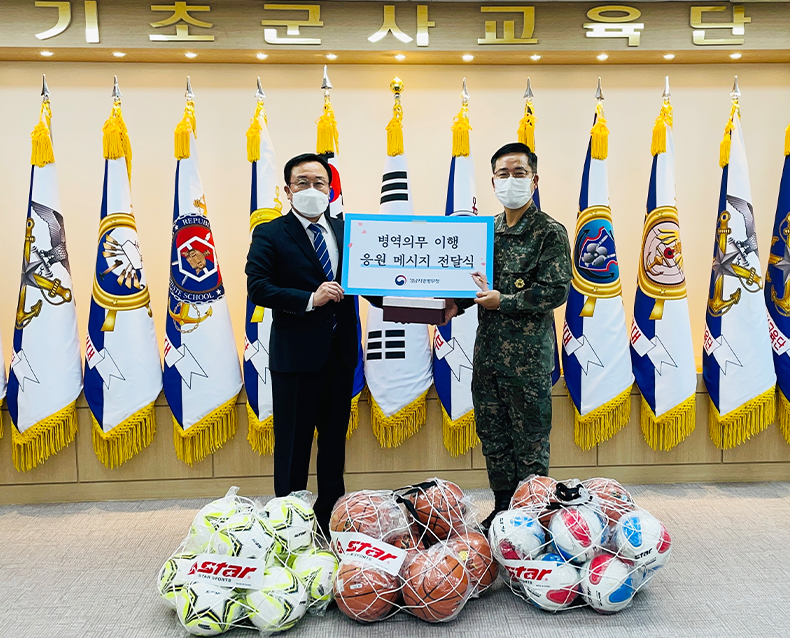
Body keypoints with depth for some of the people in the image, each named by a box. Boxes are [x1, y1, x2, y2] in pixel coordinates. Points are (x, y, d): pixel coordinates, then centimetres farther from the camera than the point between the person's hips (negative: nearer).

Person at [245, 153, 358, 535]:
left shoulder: (346, 231, 11)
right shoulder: (270, 235, -2)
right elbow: (258, 288, -12)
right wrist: (310, 299, -21)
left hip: (340, 352, 5)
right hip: (296, 354, -5)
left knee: (335, 439, 15)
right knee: (293, 445, 6)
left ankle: (331, 518, 31)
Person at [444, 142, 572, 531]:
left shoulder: (550, 233, -6)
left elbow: (556, 291, -15)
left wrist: (502, 301, -17)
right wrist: (456, 304, 1)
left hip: (528, 356, -6)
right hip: (487, 352, 7)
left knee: (529, 444, 4)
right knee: (493, 437, 15)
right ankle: (502, 509, 31)